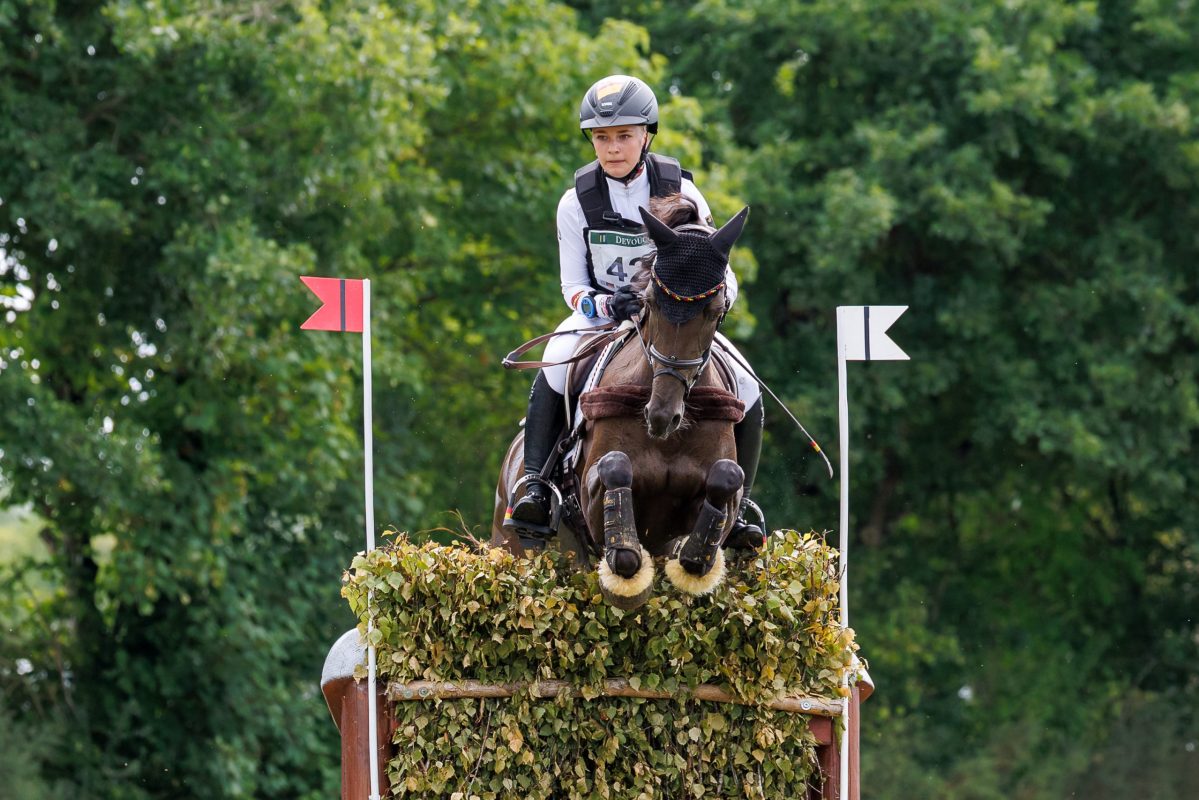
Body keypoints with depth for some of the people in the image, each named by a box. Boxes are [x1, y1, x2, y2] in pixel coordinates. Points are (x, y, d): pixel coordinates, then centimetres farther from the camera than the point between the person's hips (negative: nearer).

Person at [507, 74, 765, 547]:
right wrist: (609, 305, -28)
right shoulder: (578, 202, -7)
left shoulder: (680, 194, -7)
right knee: (554, 371, -33)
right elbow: (573, 288, -5)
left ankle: (735, 509, -4)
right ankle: (535, 487, -34)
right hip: (601, 312, -1)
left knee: (745, 393, -19)